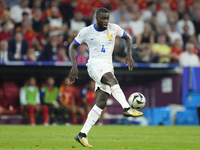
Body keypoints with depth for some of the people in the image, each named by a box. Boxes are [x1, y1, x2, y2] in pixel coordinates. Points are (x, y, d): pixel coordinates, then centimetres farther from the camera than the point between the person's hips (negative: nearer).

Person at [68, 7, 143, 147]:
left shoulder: (114, 28, 7)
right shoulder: (87, 31, 1)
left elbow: (128, 38, 21)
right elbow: (72, 46, 10)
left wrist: (129, 55, 4)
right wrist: (74, 66, -3)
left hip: (108, 67, 4)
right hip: (95, 64, -4)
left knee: (101, 103, -7)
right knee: (112, 79, -36)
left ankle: (82, 134, -5)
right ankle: (127, 109, -53)